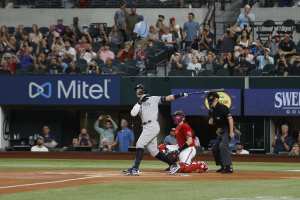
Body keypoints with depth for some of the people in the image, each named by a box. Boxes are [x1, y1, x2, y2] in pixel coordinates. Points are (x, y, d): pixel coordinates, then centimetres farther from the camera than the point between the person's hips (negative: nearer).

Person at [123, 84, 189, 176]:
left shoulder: (153, 99, 7)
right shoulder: (138, 104, 20)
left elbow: (166, 99, 1)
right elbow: (133, 113, 4)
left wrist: (179, 95, -9)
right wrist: (139, 103, -4)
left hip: (152, 126, -7)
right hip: (146, 128, 7)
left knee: (140, 144, -18)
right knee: (153, 151, 8)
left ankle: (135, 168, -23)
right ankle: (172, 164, 18)